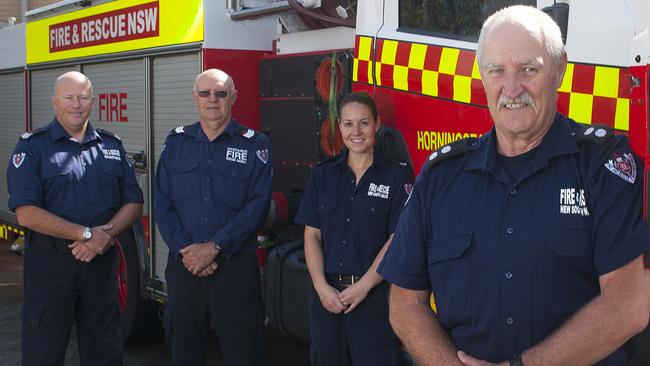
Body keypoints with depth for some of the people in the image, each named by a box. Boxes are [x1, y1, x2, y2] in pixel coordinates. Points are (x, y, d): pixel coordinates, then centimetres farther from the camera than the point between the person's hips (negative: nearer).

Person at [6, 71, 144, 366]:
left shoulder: (111, 145, 10)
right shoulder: (32, 147, -4)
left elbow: (133, 202, 7)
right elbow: (26, 213, -14)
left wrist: (107, 234, -12)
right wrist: (87, 234, -18)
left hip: (102, 263, 4)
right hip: (49, 263, -3)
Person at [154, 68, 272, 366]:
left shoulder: (255, 145, 0)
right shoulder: (176, 142, 9)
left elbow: (258, 205, -9)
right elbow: (163, 204, 3)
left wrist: (215, 247, -15)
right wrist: (184, 251, -10)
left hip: (236, 266, -2)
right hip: (184, 265, 3)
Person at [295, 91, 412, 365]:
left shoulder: (396, 176, -2)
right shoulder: (323, 174, 7)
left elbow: (398, 239, -7)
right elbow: (312, 235, 4)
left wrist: (363, 286, -13)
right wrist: (321, 286, -8)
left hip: (376, 293, -3)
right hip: (328, 293, 3)